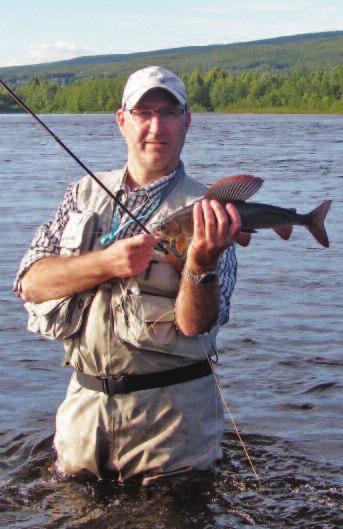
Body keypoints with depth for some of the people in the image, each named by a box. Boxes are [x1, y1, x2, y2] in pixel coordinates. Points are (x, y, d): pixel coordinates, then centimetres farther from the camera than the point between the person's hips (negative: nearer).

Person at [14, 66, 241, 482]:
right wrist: (106, 264, -19)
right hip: (84, 400, 4)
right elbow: (30, 283, -4)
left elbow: (196, 324, -15)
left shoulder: (205, 213, -5)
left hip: (169, 414, -3)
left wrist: (202, 264, -34)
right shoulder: (85, 193, 7)